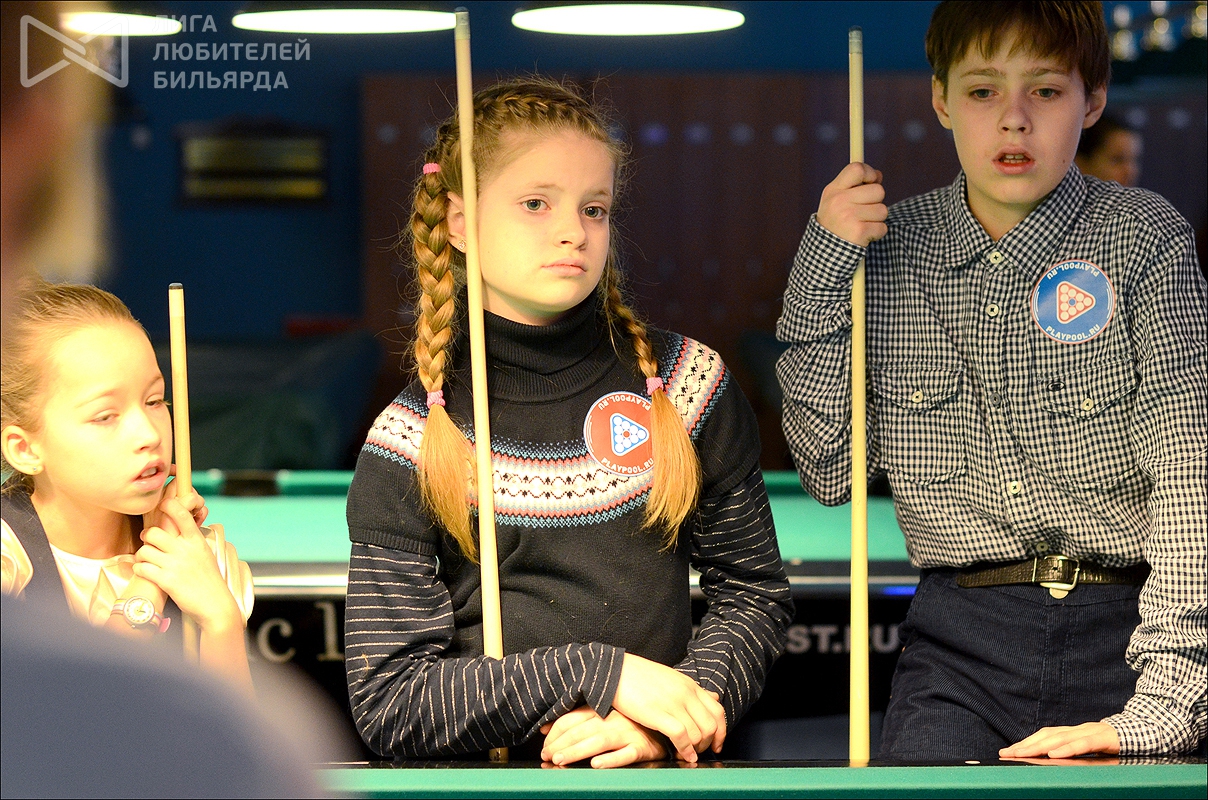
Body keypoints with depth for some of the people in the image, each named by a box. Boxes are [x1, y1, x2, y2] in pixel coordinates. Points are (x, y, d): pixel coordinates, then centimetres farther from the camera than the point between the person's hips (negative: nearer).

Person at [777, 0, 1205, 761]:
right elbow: (831, 474, 5)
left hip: (1123, 631, -2)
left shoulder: (1146, 239, -3)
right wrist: (821, 276, -4)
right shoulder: (887, 248, 7)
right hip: (959, 642, 2)